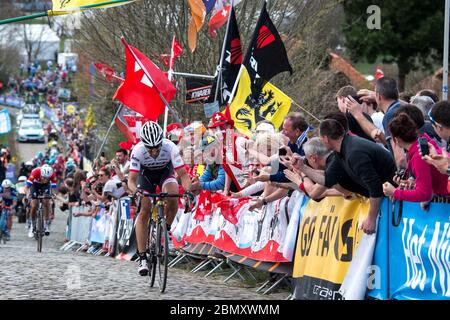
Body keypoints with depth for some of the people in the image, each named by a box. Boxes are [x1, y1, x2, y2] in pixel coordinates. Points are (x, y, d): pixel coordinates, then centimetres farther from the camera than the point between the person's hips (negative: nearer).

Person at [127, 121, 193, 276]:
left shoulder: (170, 148, -35)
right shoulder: (138, 151, -34)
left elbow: (183, 174, -33)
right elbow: (132, 179, -34)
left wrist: (187, 189, -52)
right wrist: (135, 192, -55)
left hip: (165, 171, 0)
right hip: (146, 174, 0)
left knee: (172, 198, -31)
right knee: (144, 212, -12)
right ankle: (142, 259, -8)